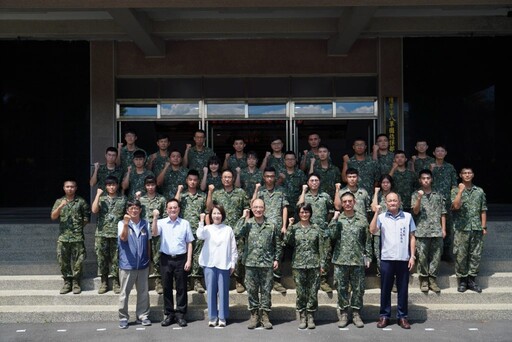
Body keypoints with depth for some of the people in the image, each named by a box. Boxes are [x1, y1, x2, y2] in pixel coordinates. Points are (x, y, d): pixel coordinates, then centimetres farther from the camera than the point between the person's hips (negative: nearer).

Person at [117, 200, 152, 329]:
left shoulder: (145, 224, 6)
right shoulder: (122, 223, -4)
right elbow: (123, 238, -21)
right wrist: (126, 224, -36)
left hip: (143, 264, 3)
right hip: (127, 264, -3)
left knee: (143, 292, 10)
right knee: (124, 293, 4)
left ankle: (142, 315, 22)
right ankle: (123, 318, 14)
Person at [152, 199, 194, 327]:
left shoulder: (185, 223, 4)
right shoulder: (162, 222, 4)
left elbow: (189, 243, 5)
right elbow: (154, 233, -15)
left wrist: (189, 260, -2)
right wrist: (155, 218, -27)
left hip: (181, 259, 0)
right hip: (166, 259, 0)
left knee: (181, 287, 3)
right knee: (167, 287, 6)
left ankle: (180, 314, 11)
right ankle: (168, 314, 16)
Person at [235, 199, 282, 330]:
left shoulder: (271, 225, 4)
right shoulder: (247, 223, 1)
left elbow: (277, 244, 11)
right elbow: (237, 233, -18)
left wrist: (276, 259, 5)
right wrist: (243, 218, -14)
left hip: (267, 263, 0)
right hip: (250, 263, 0)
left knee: (266, 290, 5)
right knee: (251, 290, 6)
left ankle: (264, 315, 15)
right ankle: (254, 315, 18)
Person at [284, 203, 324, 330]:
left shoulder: (316, 228, 4)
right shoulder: (294, 228, 4)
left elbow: (321, 247, 5)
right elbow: (287, 241, -12)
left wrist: (322, 263, 0)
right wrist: (290, 226, -13)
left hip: (314, 265, 0)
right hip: (298, 265, 0)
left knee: (313, 292, 3)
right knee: (300, 293, 4)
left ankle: (311, 317, 15)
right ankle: (302, 317, 14)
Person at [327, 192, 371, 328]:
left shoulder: (362, 218, 3)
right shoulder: (337, 218, 4)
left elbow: (367, 239, 6)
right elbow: (332, 236, -8)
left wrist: (367, 256, 2)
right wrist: (334, 219, -13)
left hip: (358, 260, 0)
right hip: (341, 260, 0)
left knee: (358, 288, 5)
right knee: (342, 288, 6)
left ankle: (356, 313, 18)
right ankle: (343, 314, 17)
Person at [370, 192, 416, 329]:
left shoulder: (408, 217, 5)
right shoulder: (381, 217, 3)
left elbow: (412, 238, 8)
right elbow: (372, 230, -13)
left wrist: (412, 256, 2)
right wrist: (376, 213, -14)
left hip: (404, 259, 1)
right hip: (387, 259, 0)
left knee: (403, 289, 7)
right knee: (385, 289, 6)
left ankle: (402, 316, 17)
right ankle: (384, 315, 16)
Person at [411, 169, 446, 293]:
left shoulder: (438, 195, 13)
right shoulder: (416, 195, 6)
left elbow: (443, 213, 13)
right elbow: (415, 211, -5)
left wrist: (443, 229, 5)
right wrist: (419, 198, -19)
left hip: (437, 231, 2)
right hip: (422, 231, -2)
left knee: (436, 257, 3)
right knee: (422, 257, -1)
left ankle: (432, 279, 12)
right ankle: (424, 280, 10)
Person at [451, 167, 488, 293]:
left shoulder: (479, 191, 11)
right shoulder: (455, 191, 3)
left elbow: (483, 210, 11)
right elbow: (455, 206, -14)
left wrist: (484, 227, 4)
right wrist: (461, 190, -15)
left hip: (477, 228, 3)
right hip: (462, 228, -2)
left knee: (476, 255, 4)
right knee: (461, 255, -1)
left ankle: (472, 280, 13)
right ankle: (462, 280, 9)